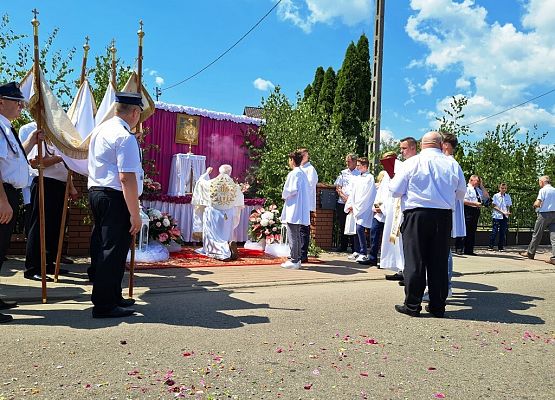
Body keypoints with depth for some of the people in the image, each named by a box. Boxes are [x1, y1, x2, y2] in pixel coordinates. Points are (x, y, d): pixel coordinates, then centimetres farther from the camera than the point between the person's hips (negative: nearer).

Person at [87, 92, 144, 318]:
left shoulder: (99, 130, 14)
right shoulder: (125, 137, -16)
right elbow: (127, 179, -22)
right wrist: (135, 214, -19)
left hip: (95, 191, 10)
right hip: (115, 198, -10)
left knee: (100, 246, 16)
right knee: (113, 250, -3)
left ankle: (111, 297, 30)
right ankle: (104, 306, 6)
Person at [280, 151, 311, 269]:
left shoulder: (293, 174, -13)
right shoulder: (303, 174, 14)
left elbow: (292, 190, -20)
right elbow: (308, 189, 17)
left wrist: (284, 195, -1)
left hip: (293, 210, -9)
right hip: (301, 210, 9)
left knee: (292, 236, -5)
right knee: (297, 235, 15)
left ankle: (294, 261, -3)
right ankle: (297, 259, 20)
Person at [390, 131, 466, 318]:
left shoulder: (412, 162, -3)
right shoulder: (453, 164, 6)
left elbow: (396, 190, -1)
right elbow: (461, 193, 16)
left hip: (416, 215, -3)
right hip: (444, 216, 3)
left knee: (414, 260, 2)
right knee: (439, 261, 8)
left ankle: (412, 305, 5)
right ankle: (437, 306, 14)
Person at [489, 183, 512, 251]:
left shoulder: (508, 196, 9)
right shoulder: (496, 196, -1)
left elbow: (508, 206, 12)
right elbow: (494, 206, -6)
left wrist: (507, 212, -9)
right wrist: (502, 212, -15)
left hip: (505, 217, 3)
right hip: (496, 216, -3)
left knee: (503, 232, 4)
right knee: (494, 231, -5)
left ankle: (500, 247, 10)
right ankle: (491, 246, 2)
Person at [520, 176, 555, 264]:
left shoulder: (543, 190, -7)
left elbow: (537, 203, -15)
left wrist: (535, 205, 6)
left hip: (544, 214, -5)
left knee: (537, 234, 6)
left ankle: (530, 252, 17)